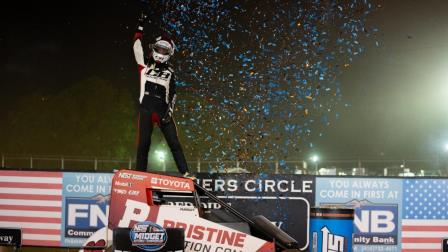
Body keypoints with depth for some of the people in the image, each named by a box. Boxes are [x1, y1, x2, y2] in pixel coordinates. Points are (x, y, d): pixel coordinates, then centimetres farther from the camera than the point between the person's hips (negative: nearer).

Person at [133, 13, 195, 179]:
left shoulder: (169, 72, 13)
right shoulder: (145, 64, 12)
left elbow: (172, 94, 10)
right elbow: (137, 46, 5)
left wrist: (169, 111, -2)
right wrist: (140, 27, 3)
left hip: (163, 111, 1)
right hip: (146, 109, -1)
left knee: (174, 142, -5)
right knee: (144, 143, -3)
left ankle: (185, 172, -8)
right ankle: (140, 173, 4)